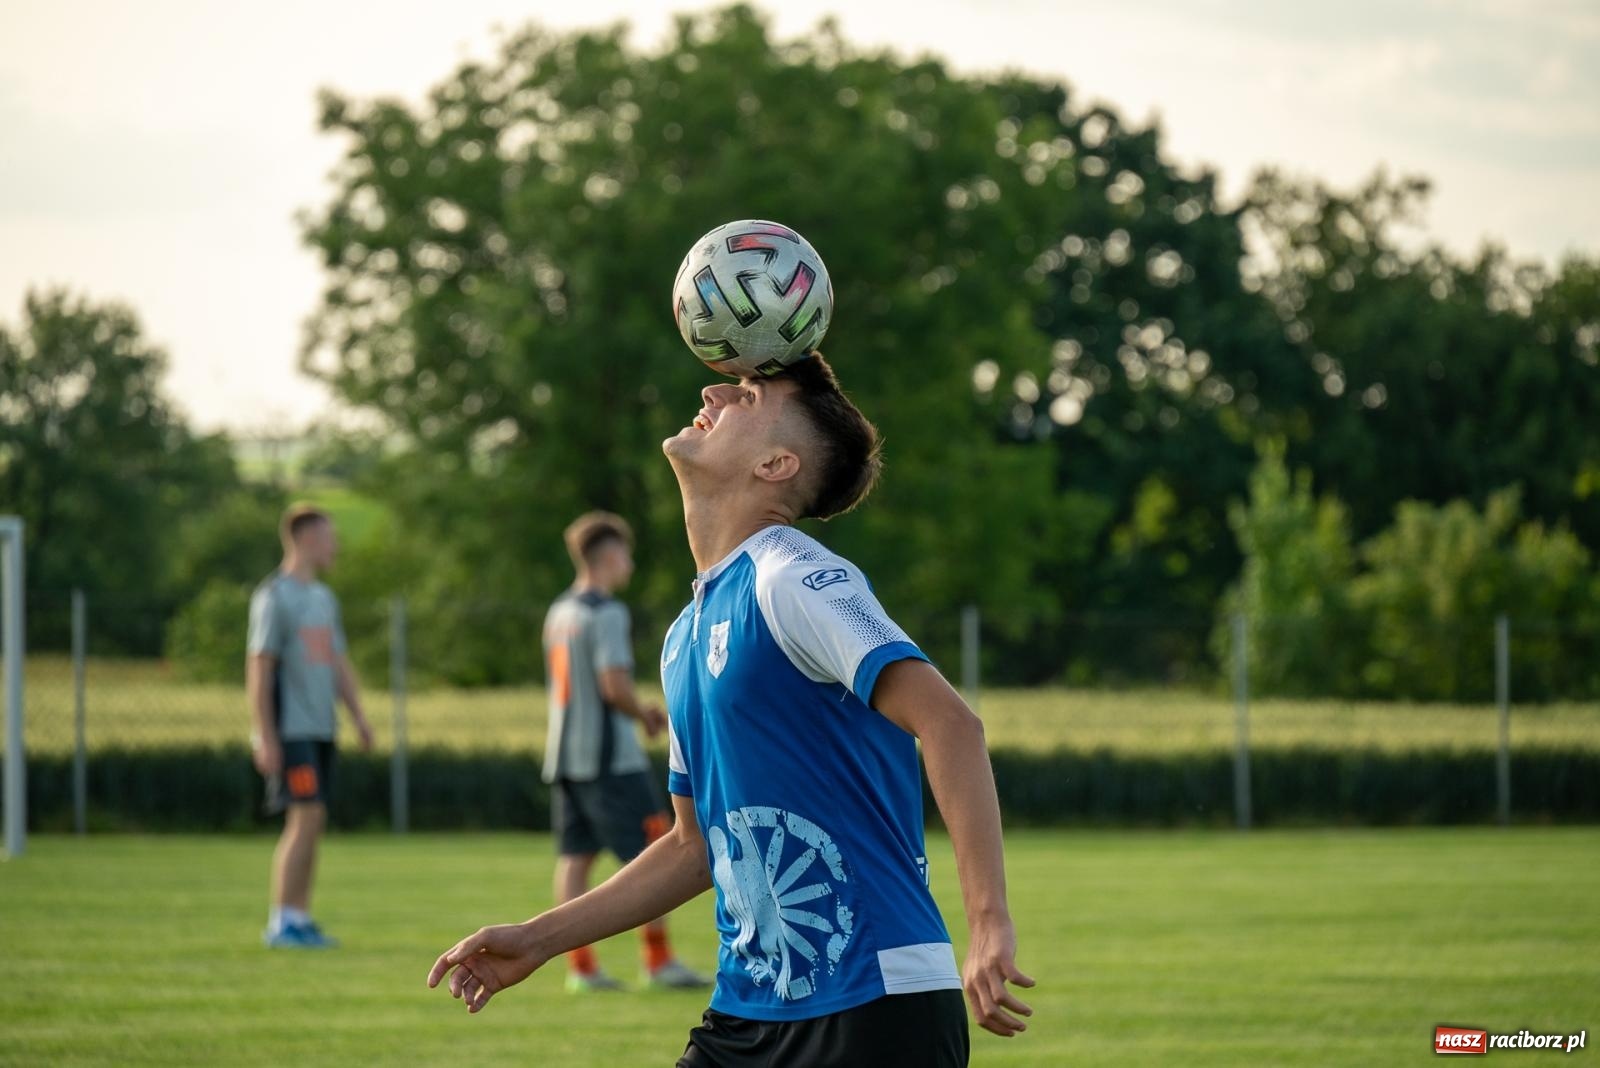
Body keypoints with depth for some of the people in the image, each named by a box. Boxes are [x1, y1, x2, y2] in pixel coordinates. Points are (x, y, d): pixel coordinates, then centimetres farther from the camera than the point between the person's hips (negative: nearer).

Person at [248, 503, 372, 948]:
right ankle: (281, 923, -10)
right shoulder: (274, 596, -9)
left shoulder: (323, 598, 17)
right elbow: (259, 667, -12)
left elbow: (339, 664, 22)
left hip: (320, 728, 8)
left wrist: (358, 715, 12)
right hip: (290, 727, -8)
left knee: (311, 821, 6)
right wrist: (265, 737, -16)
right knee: (306, 817, -13)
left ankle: (300, 918, 10)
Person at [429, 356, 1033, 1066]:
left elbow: (948, 722, -21)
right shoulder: (687, 638, 16)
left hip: (874, 1007, -8)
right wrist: (537, 941, 23)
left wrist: (988, 920, -30)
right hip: (748, 1009, 8)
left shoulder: (789, 580, -10)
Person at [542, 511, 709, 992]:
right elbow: (614, 685, -20)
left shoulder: (559, 612, 14)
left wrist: (638, 711, 16)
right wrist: (645, 715, -1)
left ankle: (580, 965, 2)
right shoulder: (606, 613, -12)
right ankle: (659, 960, -3)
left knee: (574, 857, 5)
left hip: (565, 753, 8)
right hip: (611, 758, -8)